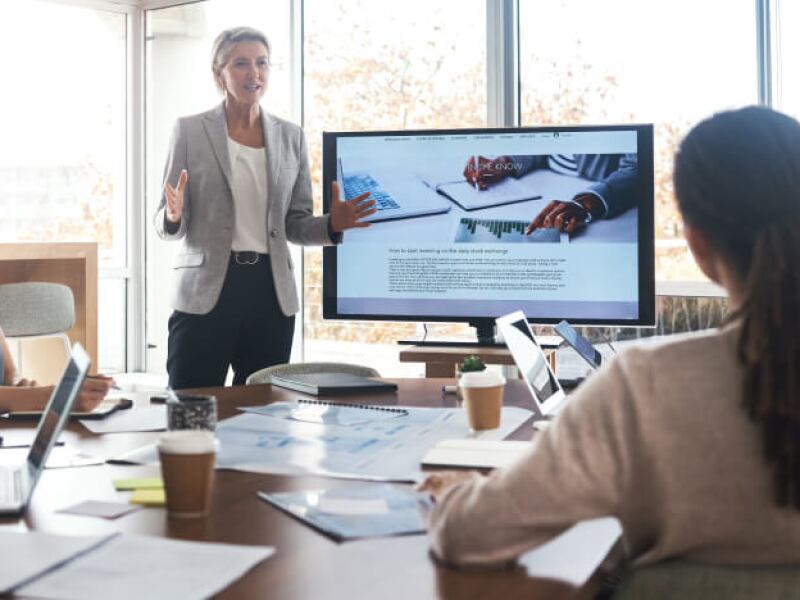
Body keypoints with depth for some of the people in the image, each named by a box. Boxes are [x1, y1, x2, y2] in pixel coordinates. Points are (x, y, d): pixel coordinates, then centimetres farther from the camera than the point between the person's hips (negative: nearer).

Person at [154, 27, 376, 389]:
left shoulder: (291, 137, 10)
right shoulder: (190, 131, 2)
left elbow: (295, 223, 12)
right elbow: (166, 225, 2)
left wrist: (332, 225, -8)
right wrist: (173, 217, -21)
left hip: (271, 291, 3)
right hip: (206, 291, -2)